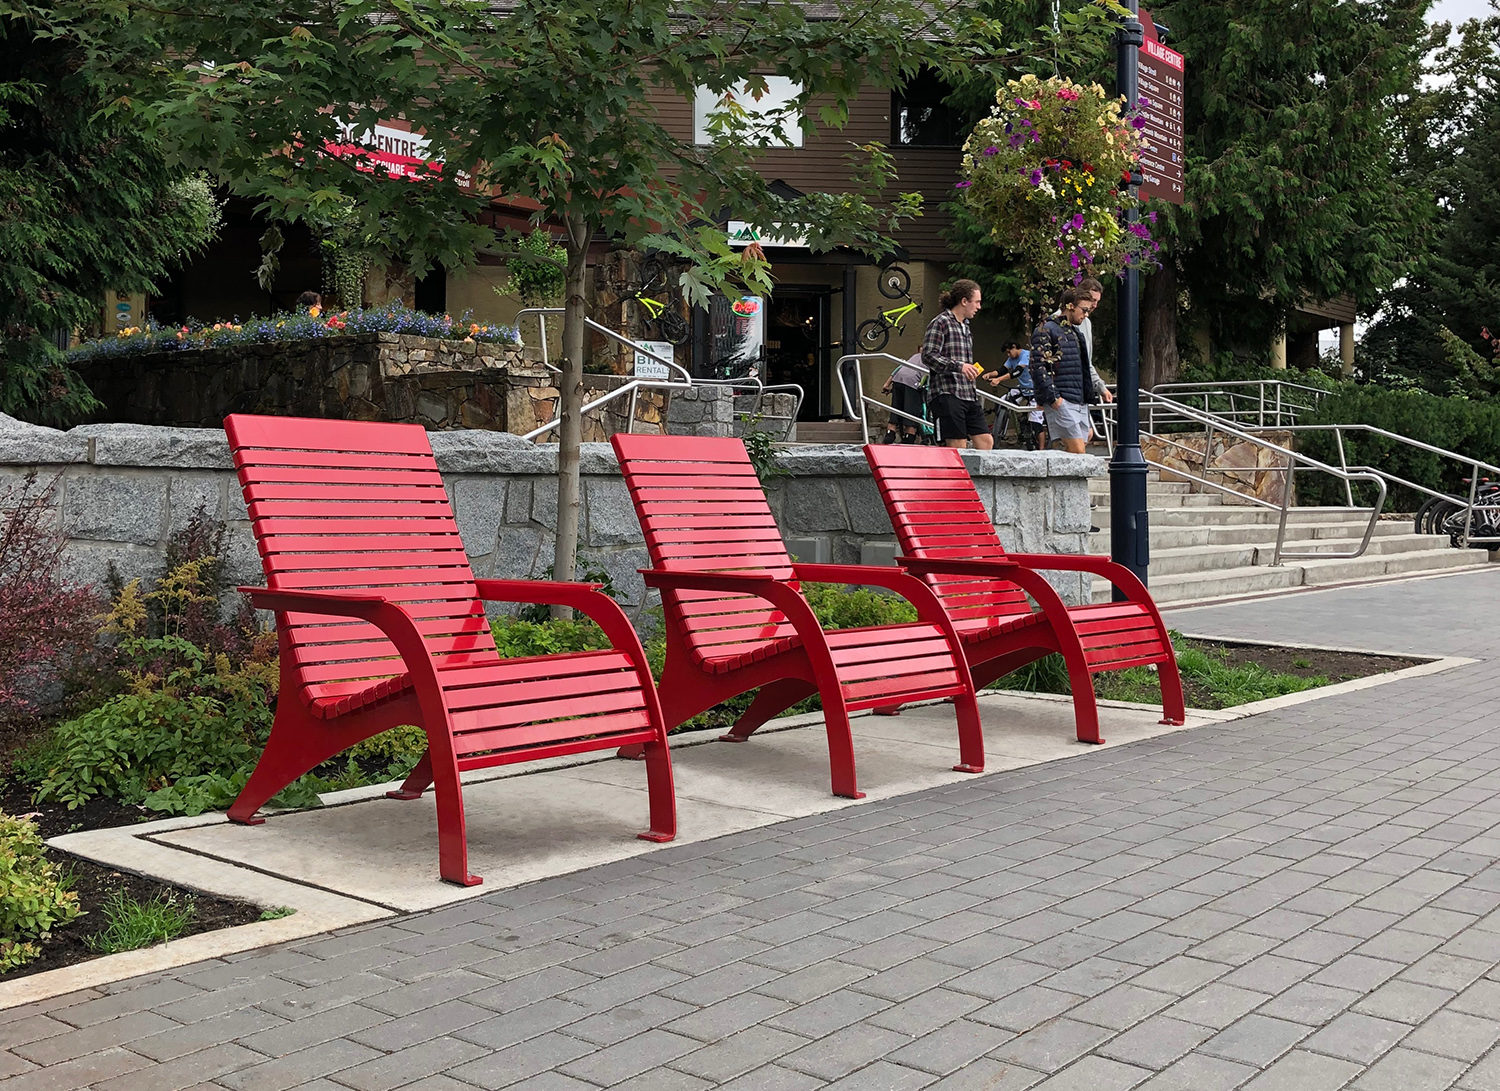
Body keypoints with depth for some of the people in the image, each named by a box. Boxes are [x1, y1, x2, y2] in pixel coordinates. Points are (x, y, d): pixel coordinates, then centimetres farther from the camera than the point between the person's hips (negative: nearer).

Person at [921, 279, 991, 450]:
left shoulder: (965, 326, 22)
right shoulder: (940, 323, -6)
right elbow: (928, 356, -16)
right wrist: (959, 366, -23)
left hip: (968, 395, 9)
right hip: (947, 394, -9)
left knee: (986, 441, 3)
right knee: (958, 446, -10)